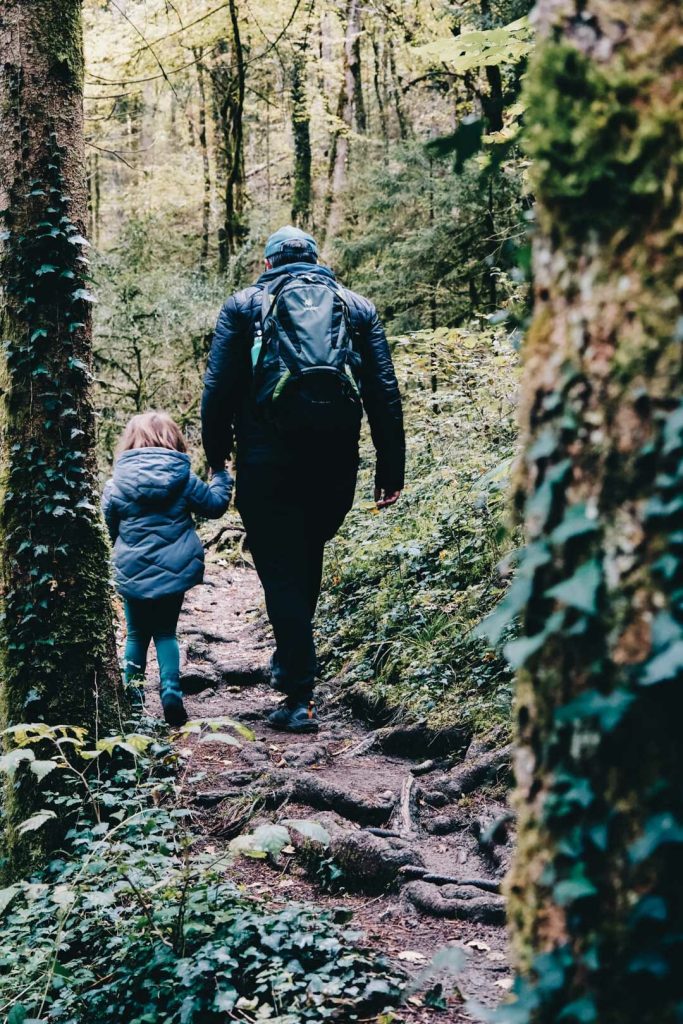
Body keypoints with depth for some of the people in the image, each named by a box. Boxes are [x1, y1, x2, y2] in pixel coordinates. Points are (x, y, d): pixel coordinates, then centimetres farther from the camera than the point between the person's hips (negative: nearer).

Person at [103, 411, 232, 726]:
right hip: (174, 572, 0)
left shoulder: (115, 485, -5)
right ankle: (171, 694, 2)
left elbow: (111, 529, 8)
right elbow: (216, 505, 7)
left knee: (137, 635, 16)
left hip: (132, 575, 0)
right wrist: (221, 474, 23)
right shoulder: (184, 480, -6)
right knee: (166, 633, 14)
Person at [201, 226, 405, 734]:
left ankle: (300, 697, 0)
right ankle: (292, 661, 35)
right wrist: (391, 468, 7)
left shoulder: (244, 306, 7)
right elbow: (384, 394, 6)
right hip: (335, 463, 3)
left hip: (267, 463, -3)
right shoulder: (358, 307, 12)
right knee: (307, 561, 24)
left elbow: (219, 388, -1)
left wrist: (216, 455, 9)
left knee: (281, 572, 3)